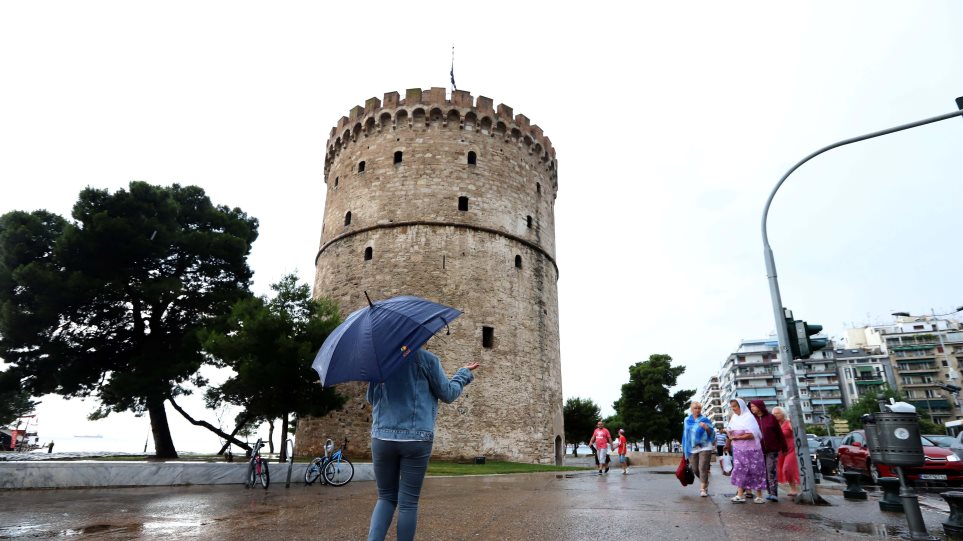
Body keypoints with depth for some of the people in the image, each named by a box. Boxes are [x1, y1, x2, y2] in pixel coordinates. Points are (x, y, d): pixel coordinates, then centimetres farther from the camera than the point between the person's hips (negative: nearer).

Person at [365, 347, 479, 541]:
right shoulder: (427, 359, -6)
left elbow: (370, 397, 16)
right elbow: (448, 395, 4)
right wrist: (465, 373, 18)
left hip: (382, 437, 3)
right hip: (416, 439, -3)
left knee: (386, 497, 16)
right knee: (408, 502, 8)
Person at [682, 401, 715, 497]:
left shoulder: (705, 420, 2)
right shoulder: (687, 420, 11)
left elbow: (711, 433, -1)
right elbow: (685, 434, 19)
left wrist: (706, 428, -22)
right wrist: (685, 448, 20)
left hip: (704, 447, -4)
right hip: (692, 448, 4)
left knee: (703, 468, -11)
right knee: (695, 469, 8)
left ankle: (703, 489, -4)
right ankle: (705, 482, 33)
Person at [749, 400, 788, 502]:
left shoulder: (770, 417, -3)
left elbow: (779, 433, 0)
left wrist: (784, 448, 0)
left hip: (772, 449, -3)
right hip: (759, 450, 3)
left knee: (771, 471, -9)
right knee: (764, 472, 7)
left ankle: (774, 493, -8)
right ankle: (770, 492, 15)